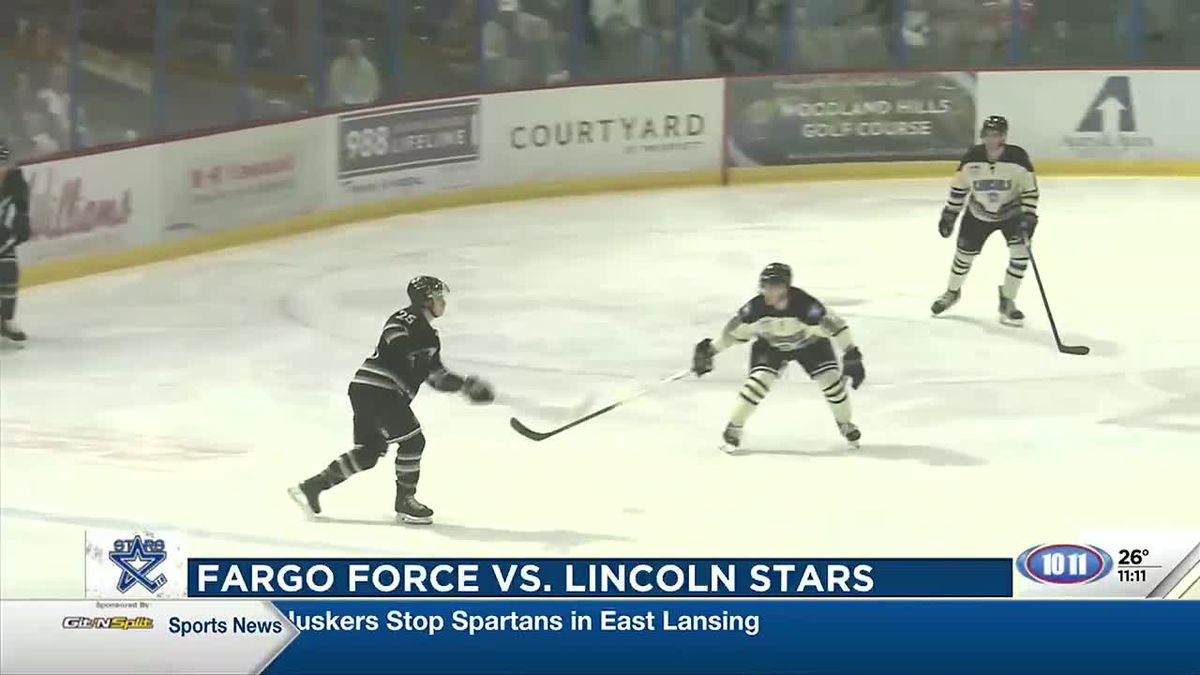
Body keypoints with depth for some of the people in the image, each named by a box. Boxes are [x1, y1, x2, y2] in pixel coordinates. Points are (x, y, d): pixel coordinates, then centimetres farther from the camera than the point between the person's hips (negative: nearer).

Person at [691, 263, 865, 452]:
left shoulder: (806, 306, -38)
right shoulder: (756, 308, -28)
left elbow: (834, 325, -30)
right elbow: (736, 330, -12)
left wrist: (852, 355, -30)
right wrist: (709, 350, -7)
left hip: (810, 343, -1)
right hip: (770, 345, 1)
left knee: (831, 379, -12)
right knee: (758, 381, -18)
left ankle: (845, 424, 15)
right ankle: (734, 428, -1)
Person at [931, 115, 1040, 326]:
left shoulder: (1018, 157, -24)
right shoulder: (972, 158, -18)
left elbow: (1030, 189, -17)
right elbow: (959, 187, -3)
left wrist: (1029, 216, -26)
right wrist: (949, 214, -1)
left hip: (1012, 212, -1)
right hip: (978, 214, 1)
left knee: (1020, 253, -17)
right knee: (964, 254, 8)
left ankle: (1007, 302, -1)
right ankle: (952, 292, 38)